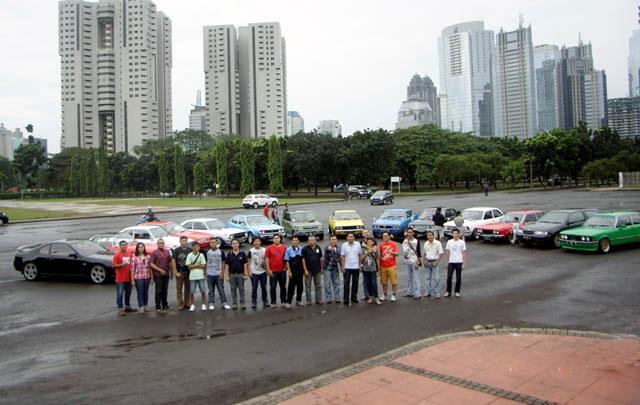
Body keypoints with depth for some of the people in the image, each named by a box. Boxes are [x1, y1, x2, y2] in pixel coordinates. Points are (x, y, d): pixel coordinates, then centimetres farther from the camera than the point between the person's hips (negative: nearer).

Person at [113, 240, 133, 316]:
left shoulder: (129, 254, 11)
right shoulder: (117, 255, -6)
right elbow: (113, 265, -10)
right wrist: (122, 265, -24)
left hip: (128, 278, 6)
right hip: (120, 278, -6)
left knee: (128, 293, 15)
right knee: (120, 294, -4)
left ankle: (127, 307, 29)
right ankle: (120, 309, 2)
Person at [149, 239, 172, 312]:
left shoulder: (167, 252, 11)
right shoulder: (155, 253, -4)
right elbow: (151, 264, -10)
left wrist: (170, 272, 11)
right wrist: (160, 270, -16)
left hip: (166, 274, 5)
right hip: (158, 275, -4)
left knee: (165, 290, 11)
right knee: (159, 291, 0)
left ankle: (165, 305, 22)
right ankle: (158, 306, 9)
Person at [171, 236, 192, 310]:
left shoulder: (190, 250, 4)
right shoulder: (176, 250, -4)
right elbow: (173, 261, -6)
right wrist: (176, 272, -10)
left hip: (188, 272, 3)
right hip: (180, 273, -3)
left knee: (188, 288, 9)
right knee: (179, 289, -1)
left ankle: (187, 303, 19)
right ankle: (180, 304, 5)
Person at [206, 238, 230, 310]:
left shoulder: (220, 252, 0)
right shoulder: (207, 252, 5)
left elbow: (223, 263, 2)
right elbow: (206, 263, 9)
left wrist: (222, 273, -5)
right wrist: (206, 273, 2)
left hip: (219, 274, -1)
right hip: (210, 274, 1)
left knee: (221, 289, 3)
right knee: (211, 290, 7)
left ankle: (224, 303, 11)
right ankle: (211, 304, 15)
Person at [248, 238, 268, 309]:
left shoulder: (264, 250, 2)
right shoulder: (251, 251, -2)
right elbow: (249, 262, 1)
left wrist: (267, 269, 3)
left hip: (263, 272, 2)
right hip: (254, 272, -2)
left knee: (264, 287, 10)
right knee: (254, 288, 2)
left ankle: (265, 301, 21)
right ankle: (254, 302, 13)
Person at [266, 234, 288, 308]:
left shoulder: (284, 247, 4)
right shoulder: (269, 248, -2)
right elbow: (267, 259, -1)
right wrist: (268, 269, -7)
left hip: (282, 271, 2)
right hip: (273, 271, -2)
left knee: (283, 287, 9)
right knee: (273, 287, 3)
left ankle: (283, 301, 20)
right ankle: (273, 302, 14)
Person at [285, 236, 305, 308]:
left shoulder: (301, 249, 4)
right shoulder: (289, 250, -6)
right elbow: (287, 261, -6)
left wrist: (304, 269, 6)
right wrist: (289, 271, -11)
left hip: (300, 271, 4)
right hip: (293, 272, -4)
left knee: (300, 286, 11)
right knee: (291, 286, -2)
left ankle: (298, 300, 25)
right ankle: (288, 302, 7)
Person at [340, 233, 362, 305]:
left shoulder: (358, 245, 3)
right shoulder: (344, 245, -1)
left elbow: (360, 255, 6)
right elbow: (342, 256, 0)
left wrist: (360, 265, 1)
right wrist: (342, 266, -5)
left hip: (356, 267, 2)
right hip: (347, 267, -2)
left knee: (355, 283, 10)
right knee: (346, 283, -1)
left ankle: (354, 297, 23)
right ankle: (346, 299, 5)